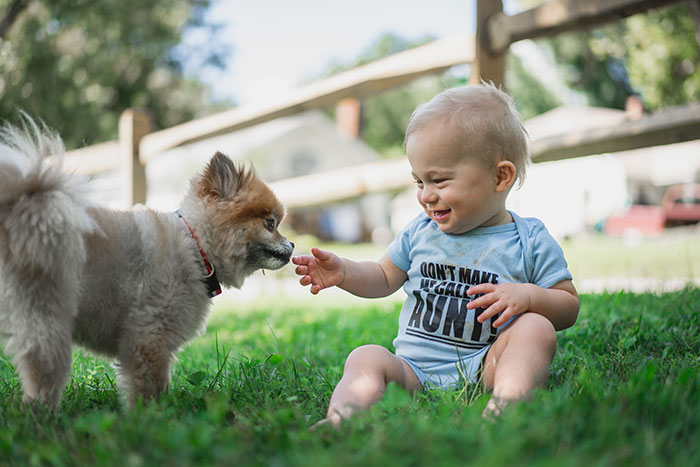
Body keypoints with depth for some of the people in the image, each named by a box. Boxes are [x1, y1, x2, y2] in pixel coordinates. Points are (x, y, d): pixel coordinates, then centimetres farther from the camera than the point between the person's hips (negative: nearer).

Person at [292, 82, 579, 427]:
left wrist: (529, 296, -17)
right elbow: (385, 278, 26)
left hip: (482, 371, -2)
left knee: (536, 328, -26)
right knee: (365, 358, -23)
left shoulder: (531, 242, 2)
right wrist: (344, 272, 7)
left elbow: (569, 307, 4)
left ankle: (505, 406, -48)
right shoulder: (420, 231, 14)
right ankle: (339, 421, -50)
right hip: (413, 370, 3)